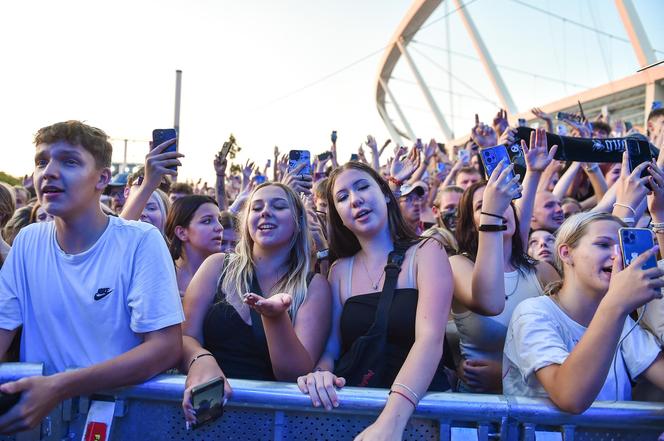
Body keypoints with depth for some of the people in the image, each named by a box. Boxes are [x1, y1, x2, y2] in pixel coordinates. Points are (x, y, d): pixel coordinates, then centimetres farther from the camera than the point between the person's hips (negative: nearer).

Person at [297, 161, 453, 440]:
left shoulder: (426, 252, -3)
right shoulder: (340, 270, 8)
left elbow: (430, 338, -16)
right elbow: (331, 346, 6)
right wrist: (321, 373, -17)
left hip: (419, 408, -2)